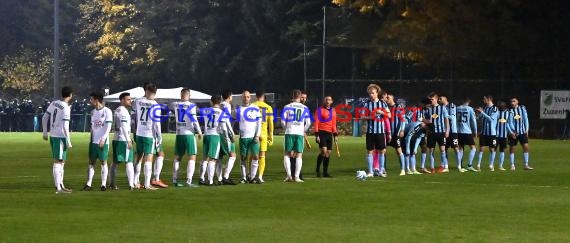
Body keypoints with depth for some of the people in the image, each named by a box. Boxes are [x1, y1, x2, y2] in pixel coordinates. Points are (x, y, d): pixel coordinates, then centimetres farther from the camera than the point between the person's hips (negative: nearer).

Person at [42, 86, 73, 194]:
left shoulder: (54, 103, 7)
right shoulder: (66, 108, -15)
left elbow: (44, 118, 13)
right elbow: (65, 126, -18)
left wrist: (45, 133, 22)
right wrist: (68, 141, -14)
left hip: (52, 135, 8)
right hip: (60, 137, -8)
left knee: (61, 161, 17)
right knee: (58, 162, -6)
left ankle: (61, 185, 24)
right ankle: (58, 188, -4)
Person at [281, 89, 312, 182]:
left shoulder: (287, 107, 2)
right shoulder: (305, 108, 5)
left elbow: (282, 121, 0)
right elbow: (308, 123, 3)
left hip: (289, 133, -1)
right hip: (300, 133, 1)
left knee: (287, 154, 7)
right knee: (299, 155, 4)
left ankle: (289, 175, -6)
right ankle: (297, 176, -3)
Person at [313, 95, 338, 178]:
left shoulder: (333, 111, 15)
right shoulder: (319, 110, -3)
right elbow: (316, 122, -7)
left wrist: (335, 134, 14)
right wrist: (316, 135, -13)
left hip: (329, 133, 6)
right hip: (321, 132, -6)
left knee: (328, 153, 5)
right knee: (324, 151, -18)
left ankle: (325, 172, 12)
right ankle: (318, 170, -3)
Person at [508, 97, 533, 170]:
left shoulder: (522, 108, 1)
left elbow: (526, 119, 4)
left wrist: (526, 130, -1)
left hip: (522, 132, 2)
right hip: (513, 133, -1)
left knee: (526, 146, -3)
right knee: (512, 148, 3)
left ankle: (526, 165, 3)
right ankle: (512, 165, 13)